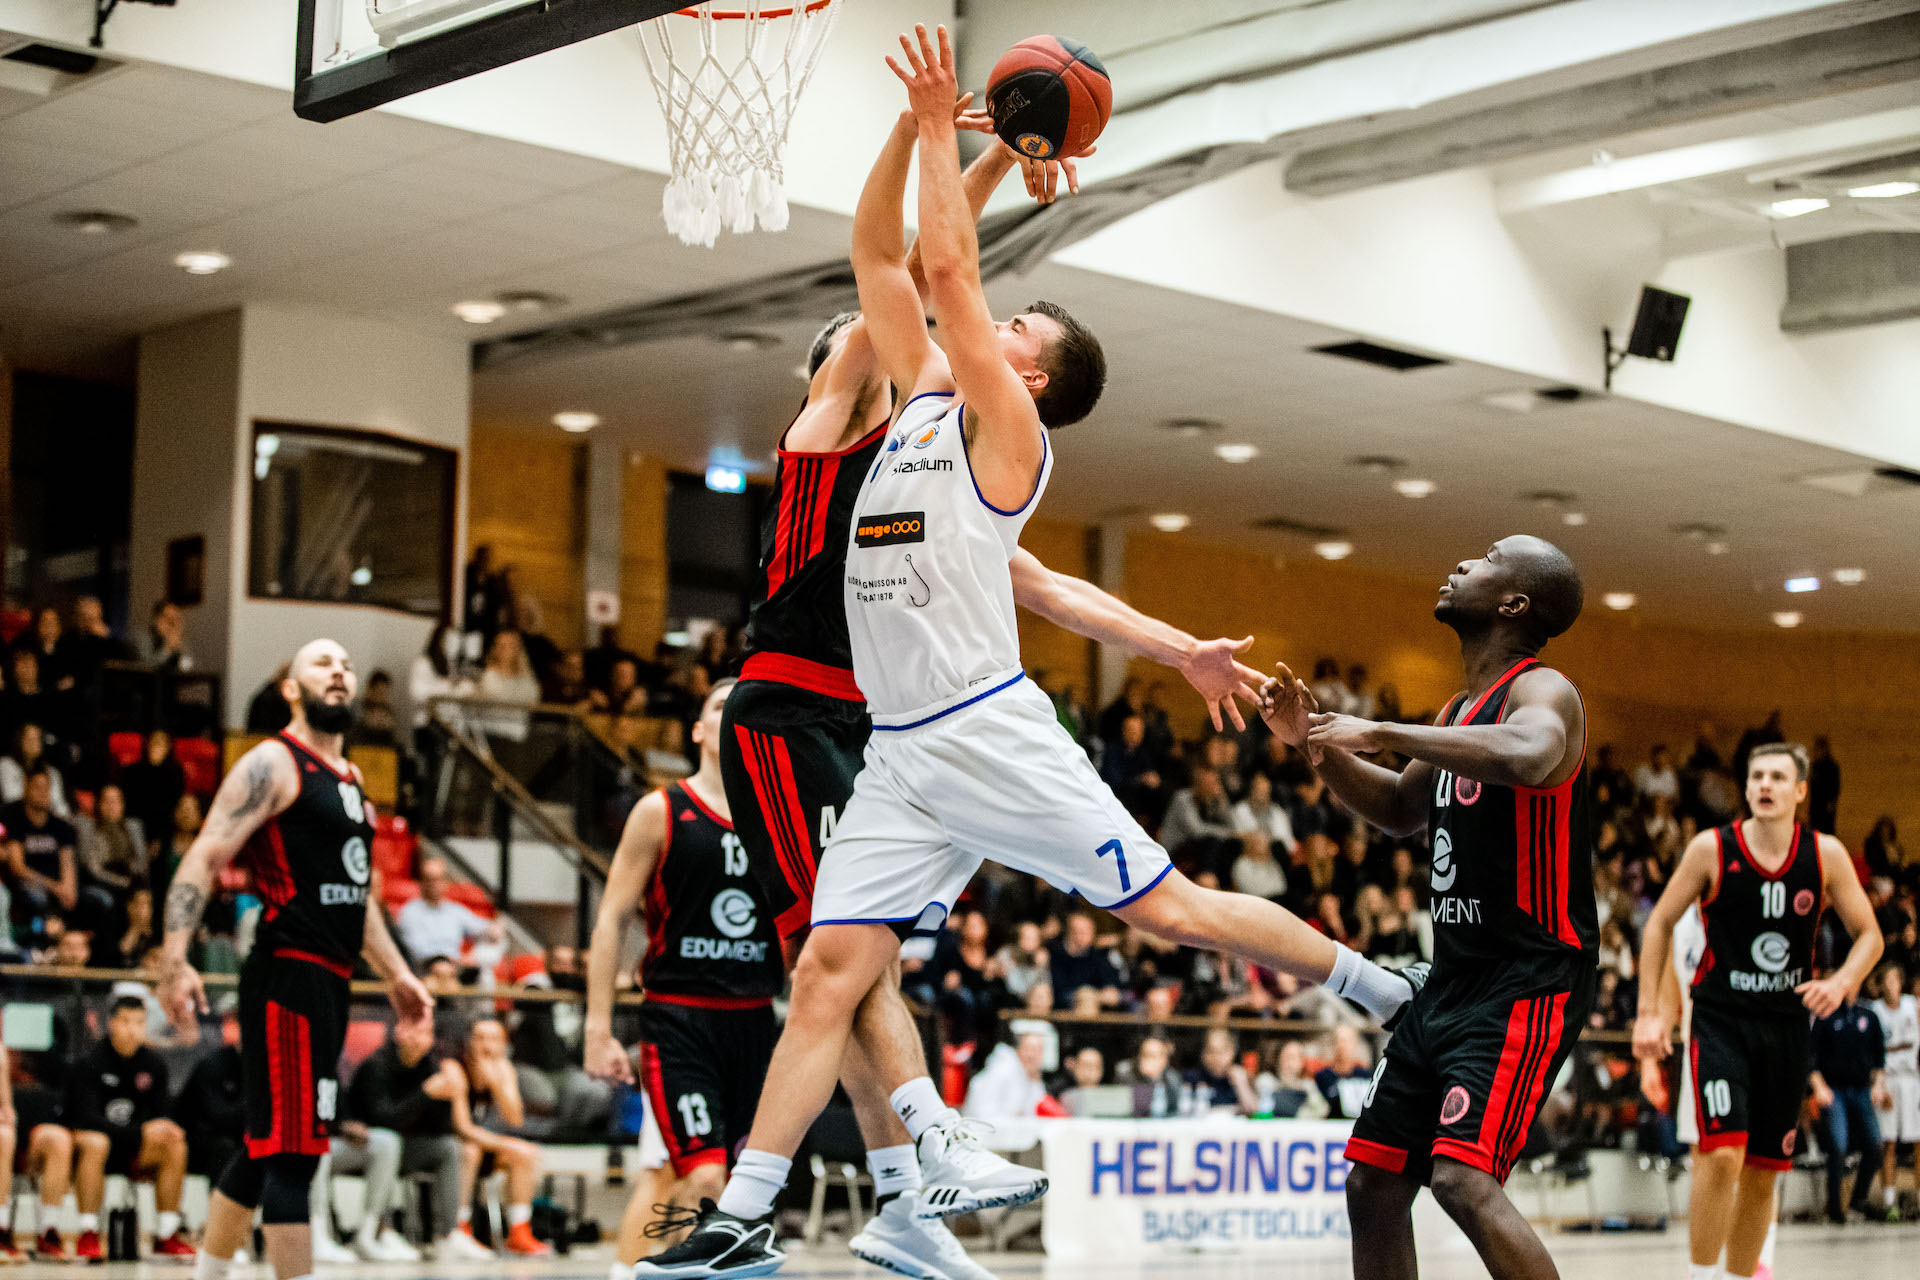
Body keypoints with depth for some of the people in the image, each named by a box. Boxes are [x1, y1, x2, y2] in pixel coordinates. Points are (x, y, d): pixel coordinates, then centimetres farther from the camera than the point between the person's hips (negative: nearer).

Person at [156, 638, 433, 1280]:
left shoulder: (350, 781, 20)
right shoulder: (273, 765, -7)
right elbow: (202, 860, -16)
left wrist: (396, 974, 25)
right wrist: (176, 962, -27)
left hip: (329, 983, 9)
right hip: (287, 978, -9)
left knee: (267, 1149, 15)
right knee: (291, 1151, -10)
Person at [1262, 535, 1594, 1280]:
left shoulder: (1542, 690, -12)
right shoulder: (1461, 710, 16)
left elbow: (1527, 757, -36)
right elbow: (1401, 812, 30)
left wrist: (1381, 733, -28)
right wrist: (1317, 744, 15)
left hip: (1529, 982, -9)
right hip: (1453, 979, 9)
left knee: (1462, 1179, -24)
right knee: (1373, 1185, 11)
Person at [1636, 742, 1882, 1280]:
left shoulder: (1826, 855, -4)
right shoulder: (1711, 849, -9)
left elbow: (1869, 935, 3)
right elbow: (1660, 923, 1)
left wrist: (1841, 983, -18)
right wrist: (1649, 1010, -4)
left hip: (1787, 1024, 3)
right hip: (1720, 1019, -3)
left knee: (1763, 1172, 10)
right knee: (1722, 1155, -20)